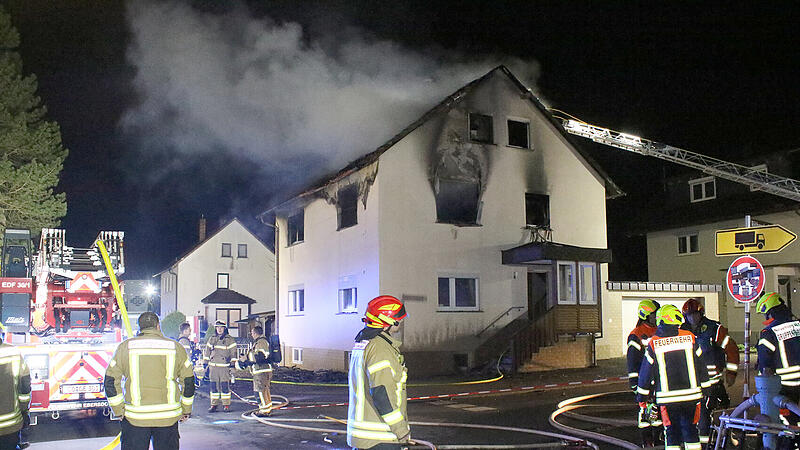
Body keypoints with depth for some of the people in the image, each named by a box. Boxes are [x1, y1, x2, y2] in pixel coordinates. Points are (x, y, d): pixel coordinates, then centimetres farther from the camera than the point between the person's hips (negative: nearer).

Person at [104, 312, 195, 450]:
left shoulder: (125, 347, 2)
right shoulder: (175, 347, 3)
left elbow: (111, 381, 2)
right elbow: (189, 381, 7)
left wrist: (119, 410, 10)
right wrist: (186, 410, 18)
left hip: (135, 418, -1)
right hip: (168, 418, 1)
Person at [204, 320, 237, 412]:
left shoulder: (229, 339, 0)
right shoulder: (212, 339, 12)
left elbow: (233, 352, 0)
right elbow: (207, 351, 18)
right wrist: (206, 363, 15)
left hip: (225, 366, -4)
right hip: (213, 366, 4)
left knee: (225, 386, -4)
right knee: (214, 386, 7)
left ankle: (226, 404, 4)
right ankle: (214, 404, 14)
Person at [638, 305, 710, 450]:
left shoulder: (653, 343, -5)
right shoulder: (690, 337, -2)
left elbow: (645, 372, -1)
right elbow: (701, 366, 6)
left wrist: (642, 397, 8)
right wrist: (705, 388, 17)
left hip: (667, 398, -1)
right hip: (691, 396, 1)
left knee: (671, 432, 8)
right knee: (690, 429, 13)